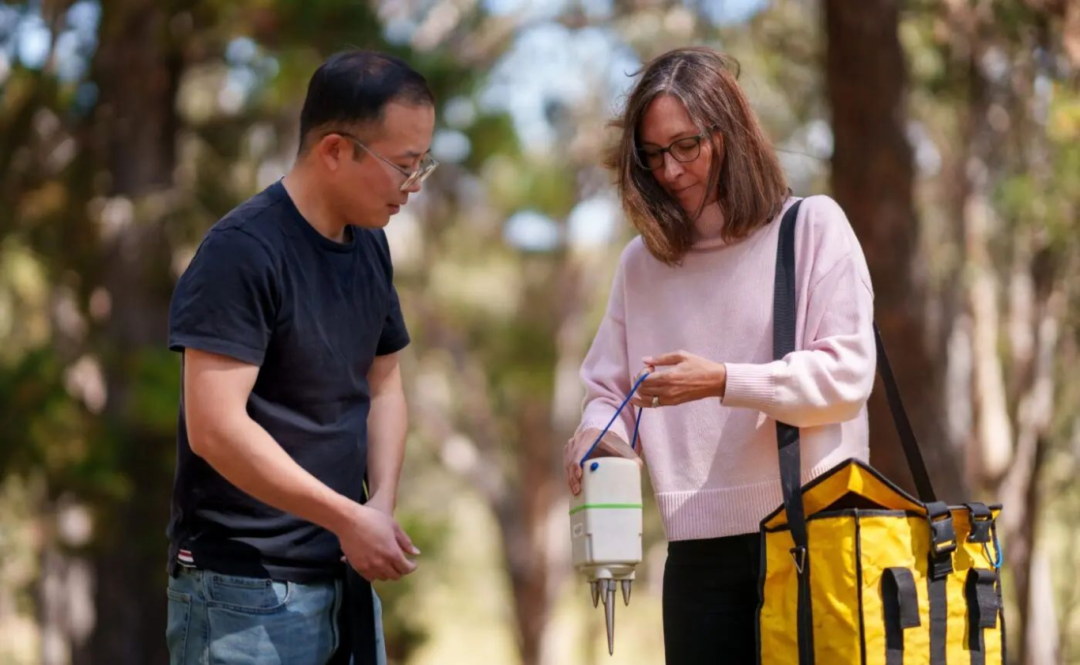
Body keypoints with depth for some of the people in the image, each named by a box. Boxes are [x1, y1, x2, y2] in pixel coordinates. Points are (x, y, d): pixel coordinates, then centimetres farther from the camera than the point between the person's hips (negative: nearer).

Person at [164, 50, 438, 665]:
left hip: (344, 575, 7)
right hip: (247, 590, -7)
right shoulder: (242, 253, -15)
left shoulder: (370, 245, 9)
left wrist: (383, 504, -1)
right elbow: (215, 429, -21)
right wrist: (349, 518, -17)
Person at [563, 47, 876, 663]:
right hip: (701, 548, 3)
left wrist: (724, 381, -16)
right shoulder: (642, 262, 14)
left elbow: (846, 376, -6)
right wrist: (598, 439, -7)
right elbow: (608, 389, 16)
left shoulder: (813, 226, 2)